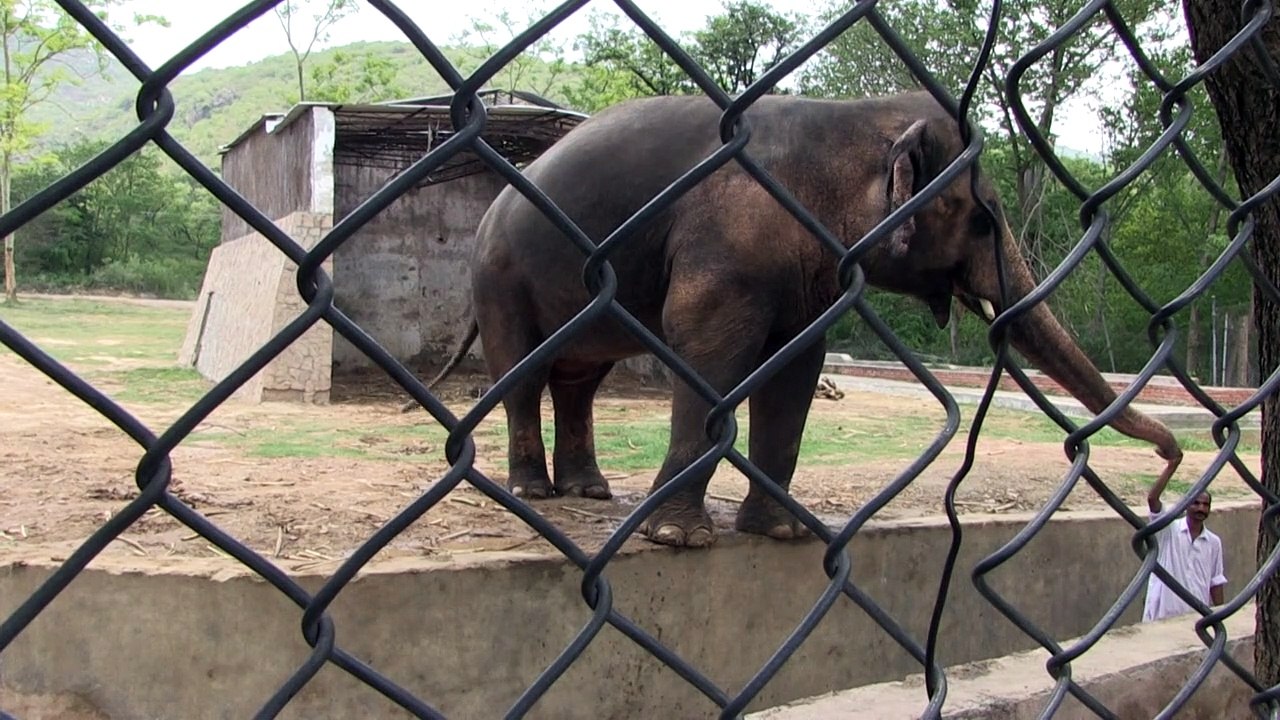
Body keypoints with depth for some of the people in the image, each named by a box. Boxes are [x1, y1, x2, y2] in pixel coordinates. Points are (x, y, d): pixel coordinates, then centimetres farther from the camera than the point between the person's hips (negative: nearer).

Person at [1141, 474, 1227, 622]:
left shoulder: (1214, 542, 7)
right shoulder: (1169, 530, -5)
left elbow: (1216, 582, 12)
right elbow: (1151, 498, -20)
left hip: (1197, 615, 4)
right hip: (1164, 613, -4)